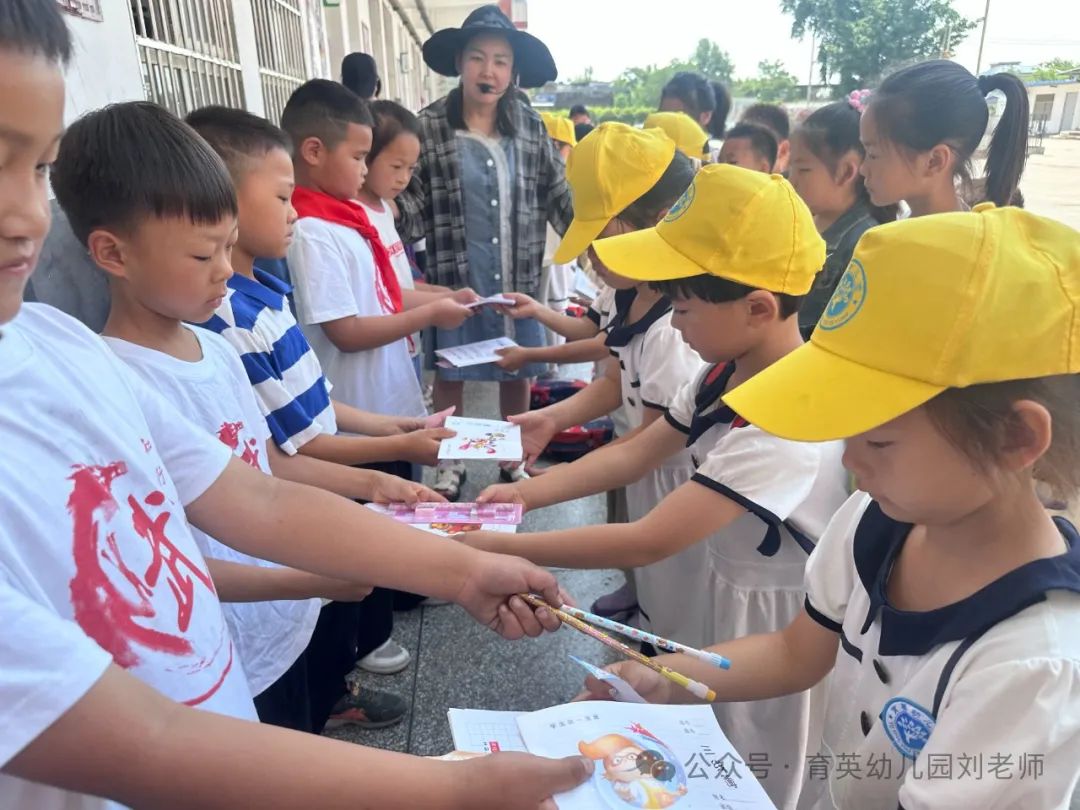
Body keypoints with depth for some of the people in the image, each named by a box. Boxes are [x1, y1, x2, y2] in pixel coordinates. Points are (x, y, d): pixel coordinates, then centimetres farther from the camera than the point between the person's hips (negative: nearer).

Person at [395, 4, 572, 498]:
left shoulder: (531, 127, 2)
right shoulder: (429, 128, -7)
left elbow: (558, 196, 7)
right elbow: (411, 204, -6)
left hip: (519, 281, 3)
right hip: (456, 282, -2)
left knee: (518, 373, 14)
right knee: (451, 375, 11)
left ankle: (513, 461, 36)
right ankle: (450, 462, 33)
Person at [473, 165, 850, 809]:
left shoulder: (790, 419, -34)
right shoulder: (727, 371, -5)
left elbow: (646, 543, -35)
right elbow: (636, 453, 0)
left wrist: (500, 547, -30)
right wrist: (528, 492, -12)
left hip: (774, 622, -7)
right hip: (717, 584, 8)